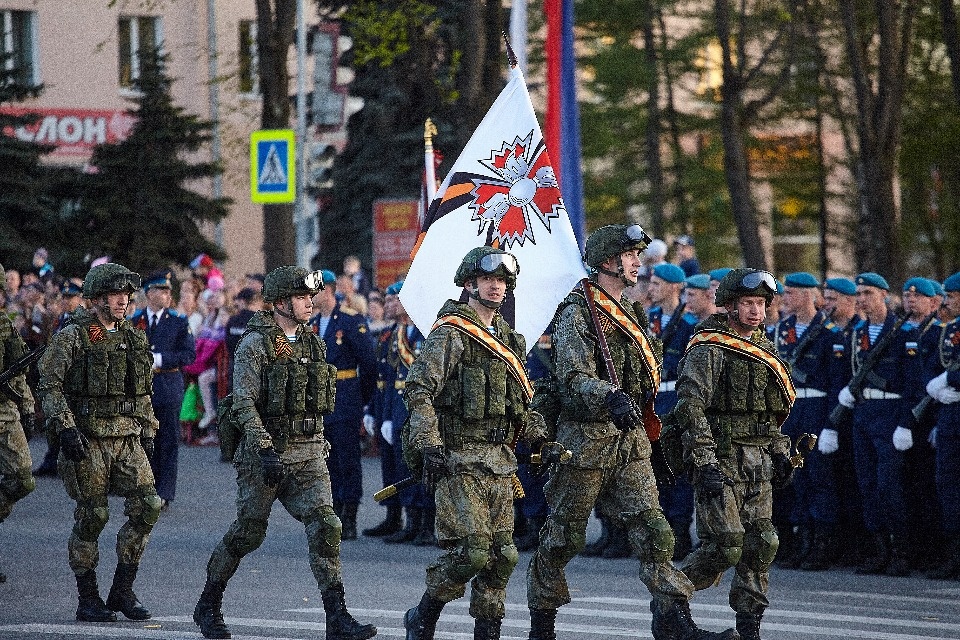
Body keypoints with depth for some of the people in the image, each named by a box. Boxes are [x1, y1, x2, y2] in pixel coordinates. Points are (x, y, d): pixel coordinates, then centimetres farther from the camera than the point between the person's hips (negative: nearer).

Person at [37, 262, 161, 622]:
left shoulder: (134, 339, 13)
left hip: (128, 439, 5)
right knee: (92, 517, -2)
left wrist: (147, 434, 15)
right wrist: (65, 428, -18)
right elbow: (49, 385, -9)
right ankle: (88, 599, 9)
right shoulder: (72, 337, -5)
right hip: (87, 439, -5)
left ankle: (122, 590, 4)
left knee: (148, 506, -8)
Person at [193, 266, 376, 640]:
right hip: (265, 450, -5)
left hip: (309, 453, 5)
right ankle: (208, 605, 23)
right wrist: (265, 451, -24)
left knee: (325, 526, -10)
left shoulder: (313, 345, 13)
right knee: (248, 533, 3)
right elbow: (244, 404, -15)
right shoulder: (255, 344, -7)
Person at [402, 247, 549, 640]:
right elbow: (419, 390, -15)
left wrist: (538, 435, 11)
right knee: (470, 550, -15)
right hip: (458, 459, -8)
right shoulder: (451, 334, -7)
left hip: (499, 460, 8)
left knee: (502, 554, 5)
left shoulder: (507, 339, 18)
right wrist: (428, 445, -24)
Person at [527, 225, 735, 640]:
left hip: (630, 441, 7)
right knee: (564, 535, 5)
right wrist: (611, 398, -40)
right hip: (586, 440, -7)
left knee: (652, 530, -5)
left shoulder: (631, 314, 15)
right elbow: (574, 376, -24)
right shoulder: (576, 313, -11)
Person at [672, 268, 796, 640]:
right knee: (726, 546, -11)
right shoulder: (707, 349, -9)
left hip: (758, 464, 7)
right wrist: (705, 464, -22)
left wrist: (781, 453, 16)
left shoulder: (763, 350, 16)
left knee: (761, 543, 2)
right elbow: (691, 408, -16)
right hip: (721, 459, -7)